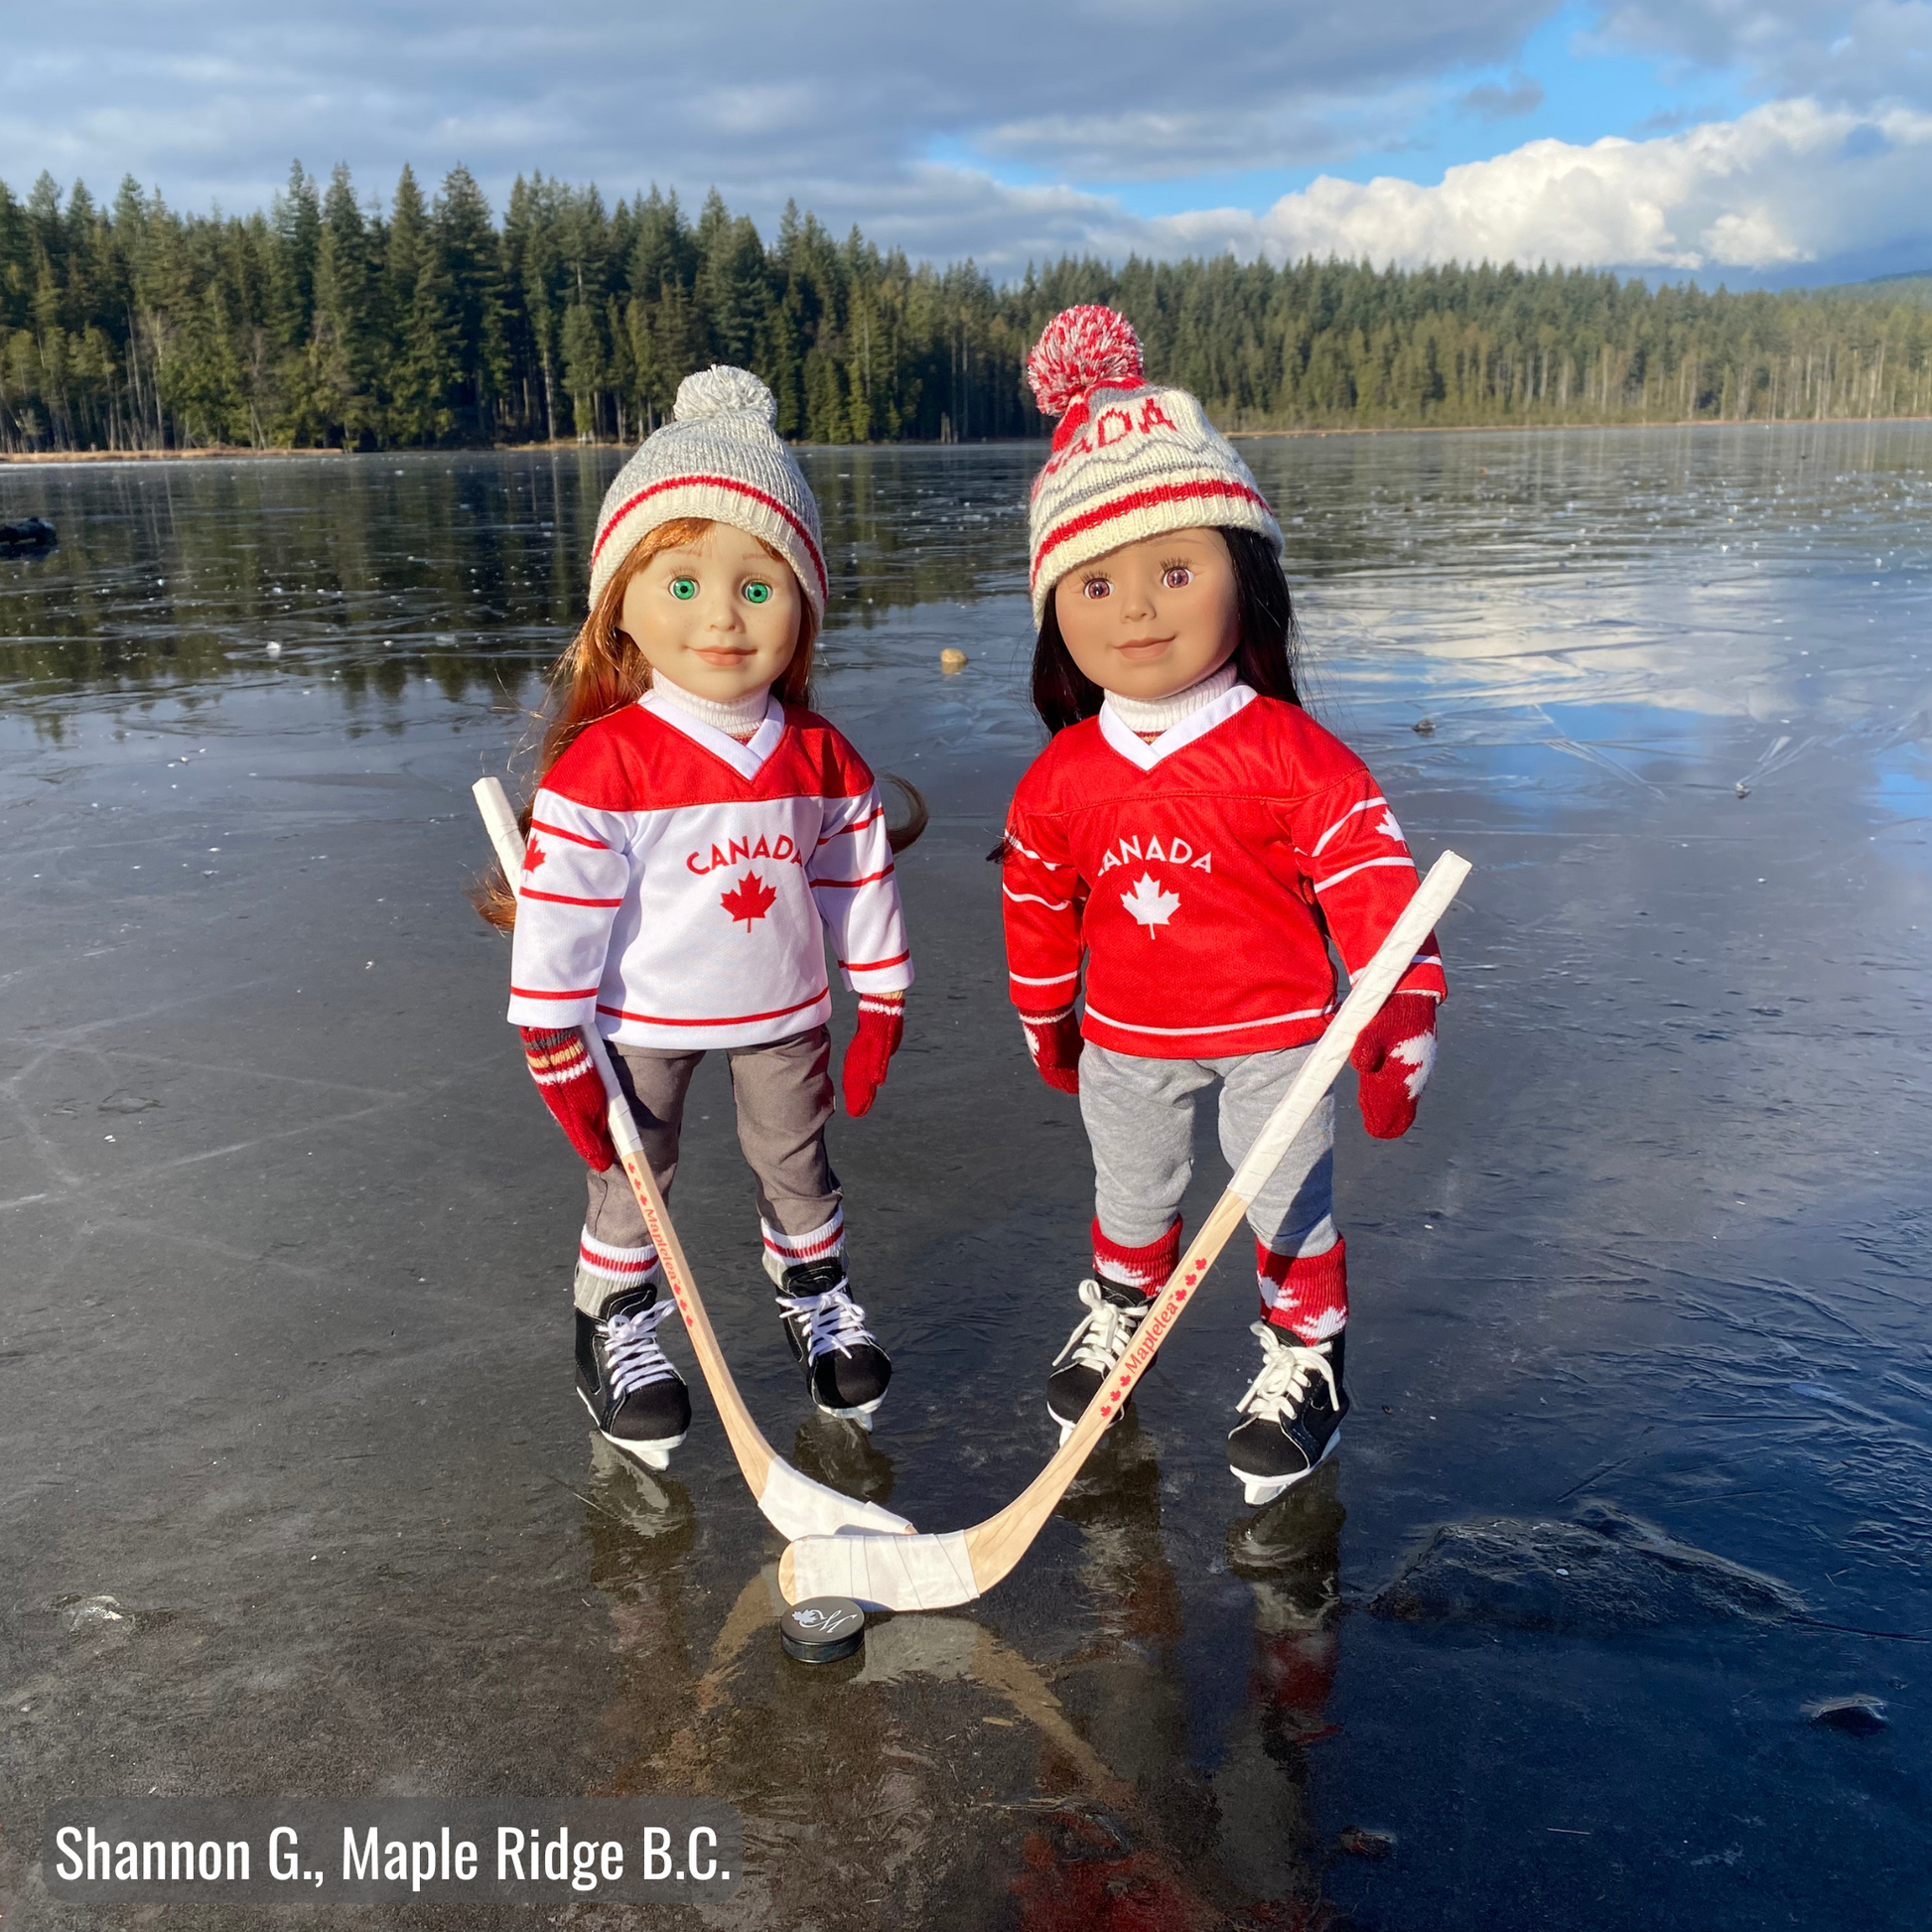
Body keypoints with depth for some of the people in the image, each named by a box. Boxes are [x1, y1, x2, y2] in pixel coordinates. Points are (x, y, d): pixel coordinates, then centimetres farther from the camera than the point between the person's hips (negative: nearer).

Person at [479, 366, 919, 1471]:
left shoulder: (823, 760, -8)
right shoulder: (601, 765, -22)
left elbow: (860, 882, 3)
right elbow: (558, 909, -19)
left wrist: (880, 1007, 6)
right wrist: (557, 1052, -16)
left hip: (783, 1015, 4)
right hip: (642, 1023, -3)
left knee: (799, 1164, 20)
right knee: (632, 1181, 14)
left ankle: (819, 1296, 44)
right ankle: (617, 1328, 37)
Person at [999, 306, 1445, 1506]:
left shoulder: (1294, 757, -19)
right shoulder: (1060, 779, -9)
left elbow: (1374, 887, -17)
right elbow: (1039, 909, 5)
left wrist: (1404, 1025, -19)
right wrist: (1048, 1026, 15)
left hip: (1276, 1036, -3)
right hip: (1126, 1039, 3)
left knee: (1289, 1206, 12)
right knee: (1133, 1198, 22)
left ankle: (1306, 1359, 35)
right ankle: (1119, 1311, 50)